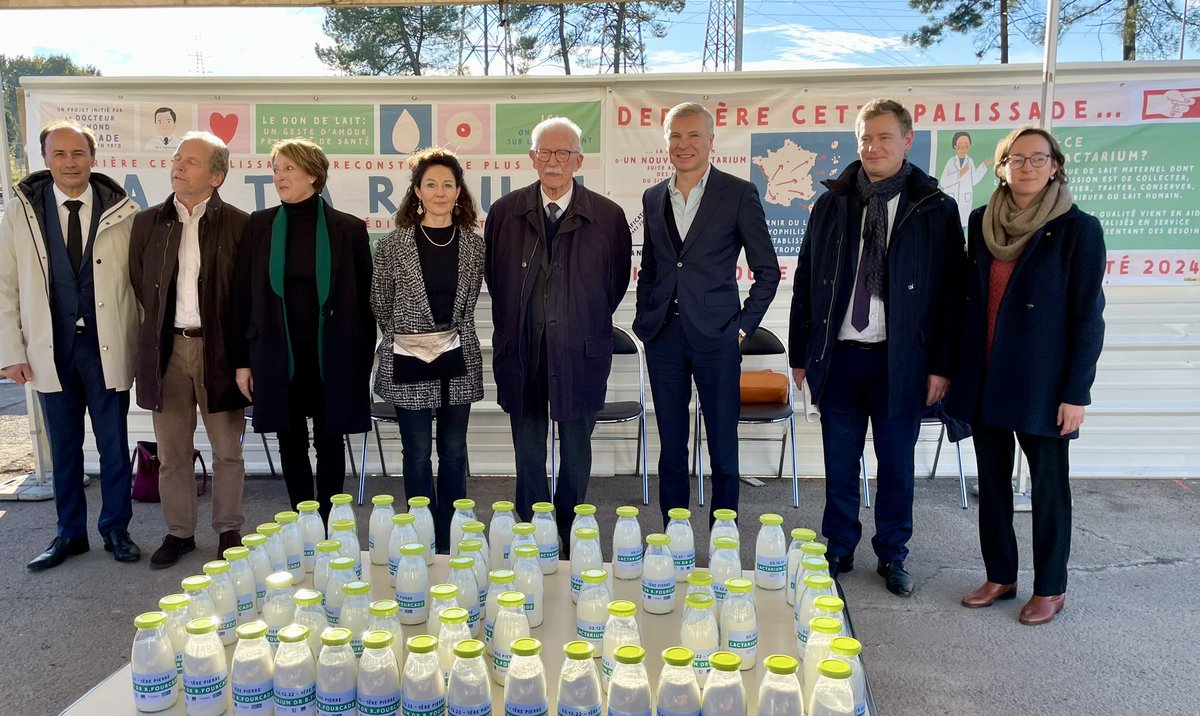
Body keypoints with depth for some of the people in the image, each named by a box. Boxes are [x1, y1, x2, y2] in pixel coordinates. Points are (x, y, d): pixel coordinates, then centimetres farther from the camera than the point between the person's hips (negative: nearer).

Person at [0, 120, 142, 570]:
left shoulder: (121, 212, -4)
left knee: (114, 447, 8)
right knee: (64, 449, 14)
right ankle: (70, 533, 29)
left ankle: (116, 529, 25)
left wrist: (143, 346, -6)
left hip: (107, 349, -2)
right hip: (51, 350, 2)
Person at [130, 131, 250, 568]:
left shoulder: (238, 225, -4)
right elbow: (139, 286, 12)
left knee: (227, 450, 7)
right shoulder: (148, 223, 7)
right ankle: (179, 532, 25)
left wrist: (239, 345, -3)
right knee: (171, 451, 11)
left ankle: (228, 530, 21)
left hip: (219, 349, -3)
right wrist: (156, 334, 8)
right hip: (165, 349, 3)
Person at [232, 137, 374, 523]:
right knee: (291, 441, 9)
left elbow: (364, 299, 1)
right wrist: (243, 360, 2)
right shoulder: (258, 226, 4)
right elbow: (244, 295, 5)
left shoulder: (349, 228, -2)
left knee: (329, 440, 7)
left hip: (332, 354, -2)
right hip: (278, 353, 2)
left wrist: (363, 360, 0)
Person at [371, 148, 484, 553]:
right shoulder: (393, 245, -4)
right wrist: (406, 337, 10)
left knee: (454, 451, 10)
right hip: (409, 364, -2)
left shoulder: (474, 244, 2)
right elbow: (380, 305, 6)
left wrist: (450, 336, 10)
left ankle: (449, 543, 23)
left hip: (458, 362, 2)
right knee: (417, 454, 6)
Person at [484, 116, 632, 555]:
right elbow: (493, 274, 12)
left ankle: (572, 540, 29)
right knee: (527, 453, 12)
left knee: (576, 452, 12)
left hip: (579, 354, -1)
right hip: (520, 353, 2)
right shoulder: (505, 212, 1)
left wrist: (587, 325, 8)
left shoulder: (608, 216, -4)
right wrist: (512, 325, 10)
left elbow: (617, 281, 7)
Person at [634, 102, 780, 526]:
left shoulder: (739, 194, -2)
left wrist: (744, 326, -5)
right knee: (671, 447, 11)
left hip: (716, 335, -4)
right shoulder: (653, 198, 11)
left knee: (723, 448, 4)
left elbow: (767, 271, 0)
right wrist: (644, 319, 9)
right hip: (663, 336, 4)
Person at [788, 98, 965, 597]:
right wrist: (800, 354, 5)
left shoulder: (935, 209, 0)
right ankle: (838, 551, 27)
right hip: (838, 353, 2)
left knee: (897, 464, 10)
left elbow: (950, 293, -1)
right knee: (840, 463, 10)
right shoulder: (831, 204, 6)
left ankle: (892, 556, 27)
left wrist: (941, 364, -5)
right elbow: (805, 283, 7)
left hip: (901, 359, -1)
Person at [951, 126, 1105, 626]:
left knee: (1048, 485, 7)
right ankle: (1000, 576, 27)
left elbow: (1088, 317, -7)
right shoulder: (982, 223, 5)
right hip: (985, 379, 4)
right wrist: (959, 369, 7)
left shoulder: (1078, 229, -7)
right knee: (992, 481, 12)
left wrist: (1076, 393, -11)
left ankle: (1050, 588, 24)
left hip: (1042, 381, -4)